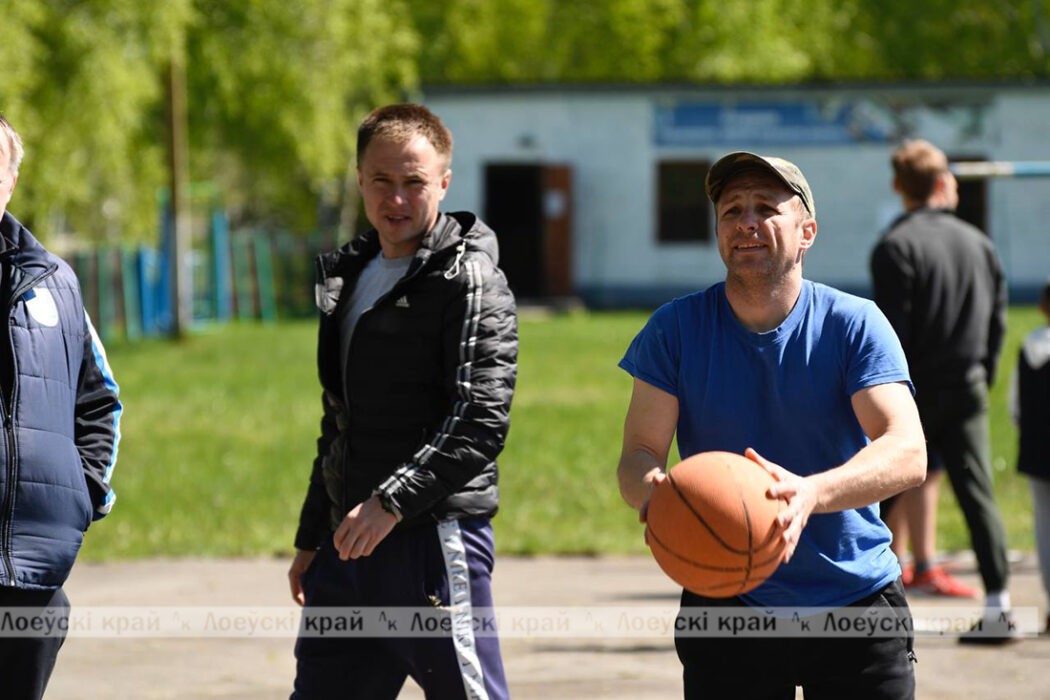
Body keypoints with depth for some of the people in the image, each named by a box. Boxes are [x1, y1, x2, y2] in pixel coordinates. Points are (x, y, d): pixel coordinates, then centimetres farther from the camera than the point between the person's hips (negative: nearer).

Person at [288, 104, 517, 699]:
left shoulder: (471, 282, -8)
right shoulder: (350, 277, 18)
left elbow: (482, 423, -18)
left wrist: (392, 501, -25)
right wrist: (311, 539, 22)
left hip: (436, 539, -8)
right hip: (351, 540, 8)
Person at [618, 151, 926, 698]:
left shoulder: (855, 325, -7)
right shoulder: (676, 329, -2)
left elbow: (907, 453, -19)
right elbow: (639, 451, -6)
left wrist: (809, 494, -38)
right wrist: (653, 494, -32)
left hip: (859, 602, -1)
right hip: (725, 607, 1)